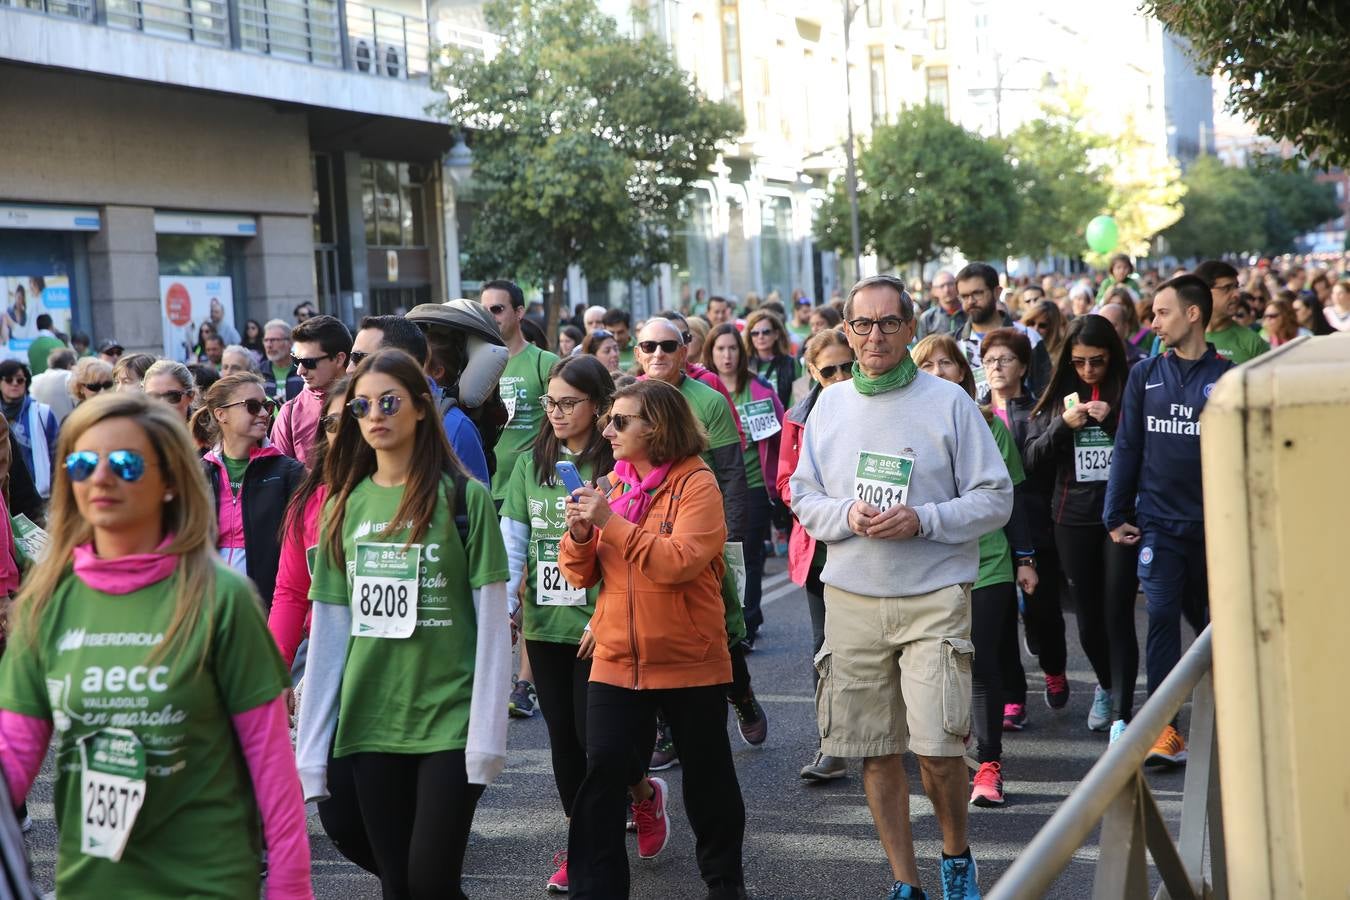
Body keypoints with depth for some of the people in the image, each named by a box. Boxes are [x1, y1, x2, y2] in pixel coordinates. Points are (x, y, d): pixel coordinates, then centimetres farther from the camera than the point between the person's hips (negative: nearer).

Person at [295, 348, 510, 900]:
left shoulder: (464, 498, -5)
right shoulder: (344, 505, 6)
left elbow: (492, 624, -5)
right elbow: (328, 629, 6)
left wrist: (487, 733, -11)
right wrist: (311, 745, 3)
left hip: (450, 721, -3)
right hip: (370, 723, 4)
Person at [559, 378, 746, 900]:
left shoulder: (695, 483, -9)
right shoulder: (613, 484, 8)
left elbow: (681, 562, -24)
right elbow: (581, 575, 8)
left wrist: (612, 523, -23)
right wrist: (580, 535, -12)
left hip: (689, 661, -4)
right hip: (615, 661, 4)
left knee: (707, 774, 11)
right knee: (602, 773, -5)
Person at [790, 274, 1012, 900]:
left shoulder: (949, 402, -1)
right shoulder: (830, 404, 9)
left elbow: (996, 497, -2)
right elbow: (803, 496, 12)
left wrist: (922, 520, -15)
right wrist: (848, 514, -9)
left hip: (933, 596, -3)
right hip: (851, 597, 3)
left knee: (937, 748, -9)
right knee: (876, 752, 7)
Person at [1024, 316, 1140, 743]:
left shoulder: (1129, 392, -2)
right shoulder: (1059, 398, 7)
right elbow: (1032, 460, 2)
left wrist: (1114, 420, -19)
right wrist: (1063, 425, -13)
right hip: (1074, 520, 3)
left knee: (1118, 616, -9)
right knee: (1089, 616, 13)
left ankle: (1122, 715, -4)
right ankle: (1106, 686, 39)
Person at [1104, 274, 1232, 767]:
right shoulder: (1145, 376, 5)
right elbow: (1126, 448, 6)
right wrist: (1115, 515, 4)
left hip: (1213, 524, -1)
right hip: (1157, 522, 1)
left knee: (1213, 620, 13)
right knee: (1162, 620, -5)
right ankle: (1165, 727, -4)